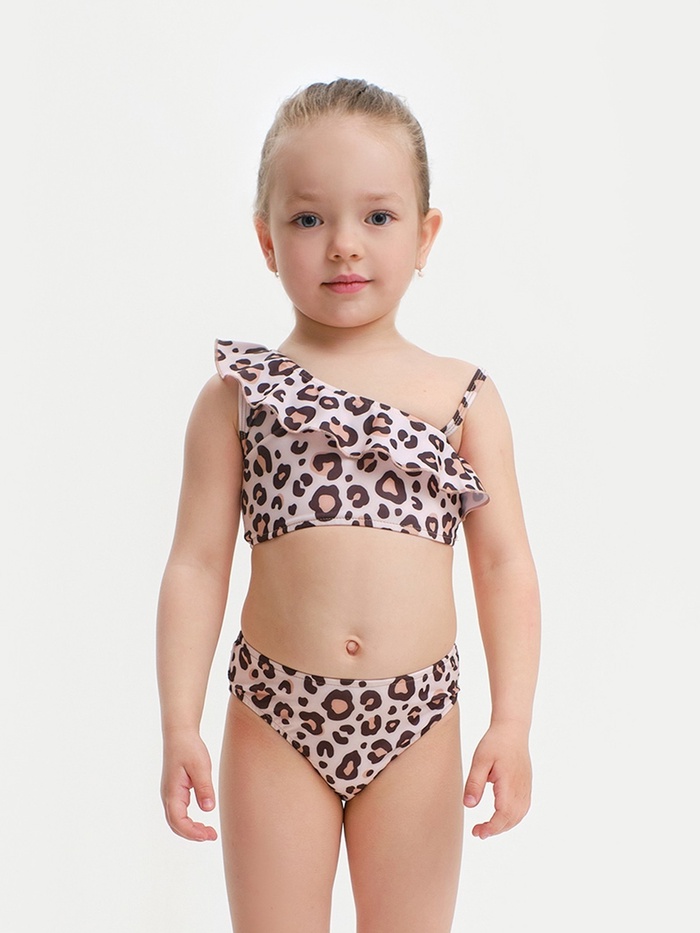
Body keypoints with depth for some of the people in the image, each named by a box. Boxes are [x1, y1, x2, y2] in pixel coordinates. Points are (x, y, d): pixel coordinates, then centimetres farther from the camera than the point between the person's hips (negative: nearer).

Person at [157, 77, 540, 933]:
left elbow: (504, 565, 2)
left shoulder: (465, 397, 3)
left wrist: (511, 723, -5)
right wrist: (179, 726, -6)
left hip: (415, 729, 1)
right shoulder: (239, 393, 0)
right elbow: (197, 564, -1)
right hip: (274, 719, -1)